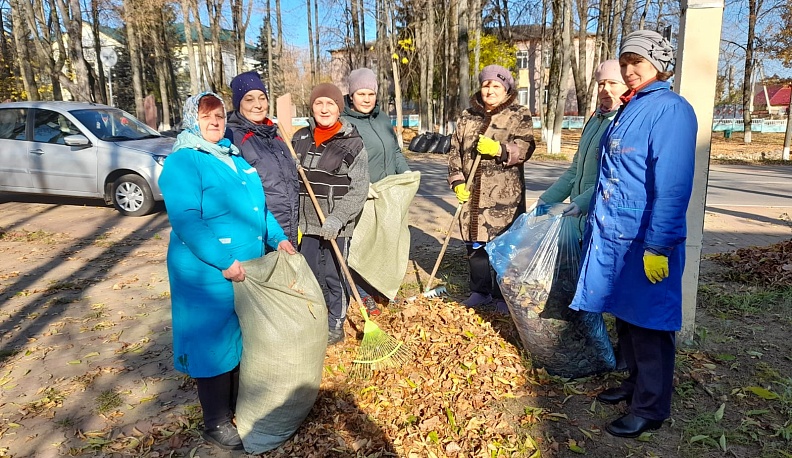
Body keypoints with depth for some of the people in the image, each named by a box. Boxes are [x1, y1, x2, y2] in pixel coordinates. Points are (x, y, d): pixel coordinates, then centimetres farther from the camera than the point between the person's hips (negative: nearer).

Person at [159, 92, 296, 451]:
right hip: (209, 275, -8)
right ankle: (216, 424, 20)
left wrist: (278, 237, 7)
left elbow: (258, 204, 20)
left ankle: (238, 405, 38)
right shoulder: (182, 163, -13)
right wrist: (225, 262, -28)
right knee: (215, 343, 3)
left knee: (243, 339, 19)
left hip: (248, 268, 8)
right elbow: (186, 221, -24)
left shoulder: (233, 156, 13)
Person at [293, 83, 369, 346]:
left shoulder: (352, 143, -6)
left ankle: (335, 326, 23)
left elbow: (358, 190, -9)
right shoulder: (300, 138, 7)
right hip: (306, 223, 4)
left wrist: (338, 218, -20)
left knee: (334, 275, 4)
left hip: (337, 225, -4)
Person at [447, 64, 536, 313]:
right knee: (475, 243, 10)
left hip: (505, 196, -4)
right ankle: (480, 290, 27)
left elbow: (525, 147, -10)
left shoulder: (519, 115, 4)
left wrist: (499, 149, -26)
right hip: (473, 193, 4)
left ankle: (504, 295, 15)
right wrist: (457, 181, 2)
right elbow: (455, 151, 14)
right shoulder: (467, 117, 14)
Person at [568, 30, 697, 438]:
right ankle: (635, 382, 36)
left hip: (645, 240, -8)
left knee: (648, 324, 3)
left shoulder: (670, 109, -13)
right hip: (614, 235, 9)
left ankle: (651, 409, 17)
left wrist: (658, 246, -22)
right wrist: (591, 211, 21)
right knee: (625, 318, 18)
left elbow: (673, 184, -20)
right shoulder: (628, 110, 14)